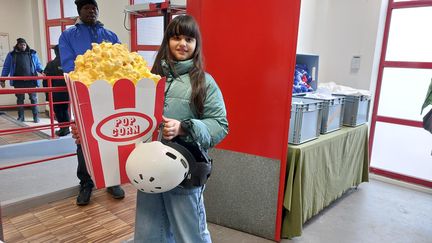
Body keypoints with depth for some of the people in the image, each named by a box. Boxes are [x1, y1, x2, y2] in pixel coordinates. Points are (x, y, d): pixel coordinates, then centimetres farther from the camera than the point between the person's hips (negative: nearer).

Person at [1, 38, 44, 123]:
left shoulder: (32, 53, 9)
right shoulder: (11, 55, 8)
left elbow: (38, 64, 13)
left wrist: (41, 71, -8)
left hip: (31, 81, 0)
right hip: (18, 82, 0)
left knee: (34, 98, -1)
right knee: (20, 99, 7)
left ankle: (36, 116, 5)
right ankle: (20, 117, 15)